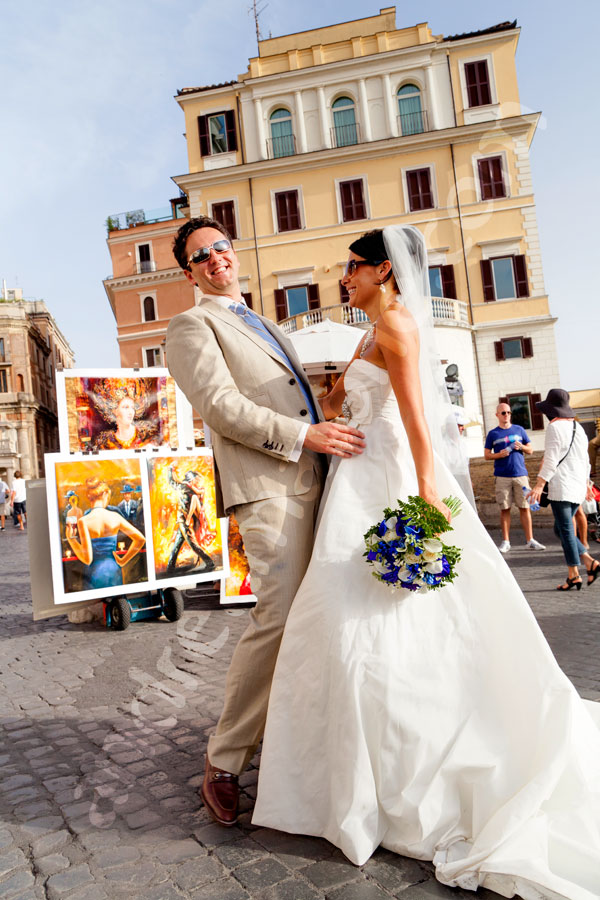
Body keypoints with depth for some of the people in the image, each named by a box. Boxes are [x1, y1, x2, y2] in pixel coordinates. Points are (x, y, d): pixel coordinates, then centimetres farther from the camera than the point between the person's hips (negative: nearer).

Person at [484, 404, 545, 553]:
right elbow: (487, 455, 7)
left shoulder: (519, 430, 11)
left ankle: (530, 540, 8)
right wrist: (499, 454, -11)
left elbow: (530, 450, 14)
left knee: (525, 507, 1)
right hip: (502, 476, -1)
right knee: (504, 509, 2)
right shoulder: (492, 434, 7)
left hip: (520, 474, 1)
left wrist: (522, 447, -7)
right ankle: (505, 542, 9)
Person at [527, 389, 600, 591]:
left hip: (561, 486, -8)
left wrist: (539, 485, -15)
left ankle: (574, 575, 0)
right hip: (578, 487, 8)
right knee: (561, 529, 15)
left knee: (565, 530, -3)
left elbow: (551, 460, -15)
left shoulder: (555, 427, -9)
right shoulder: (578, 427, 16)